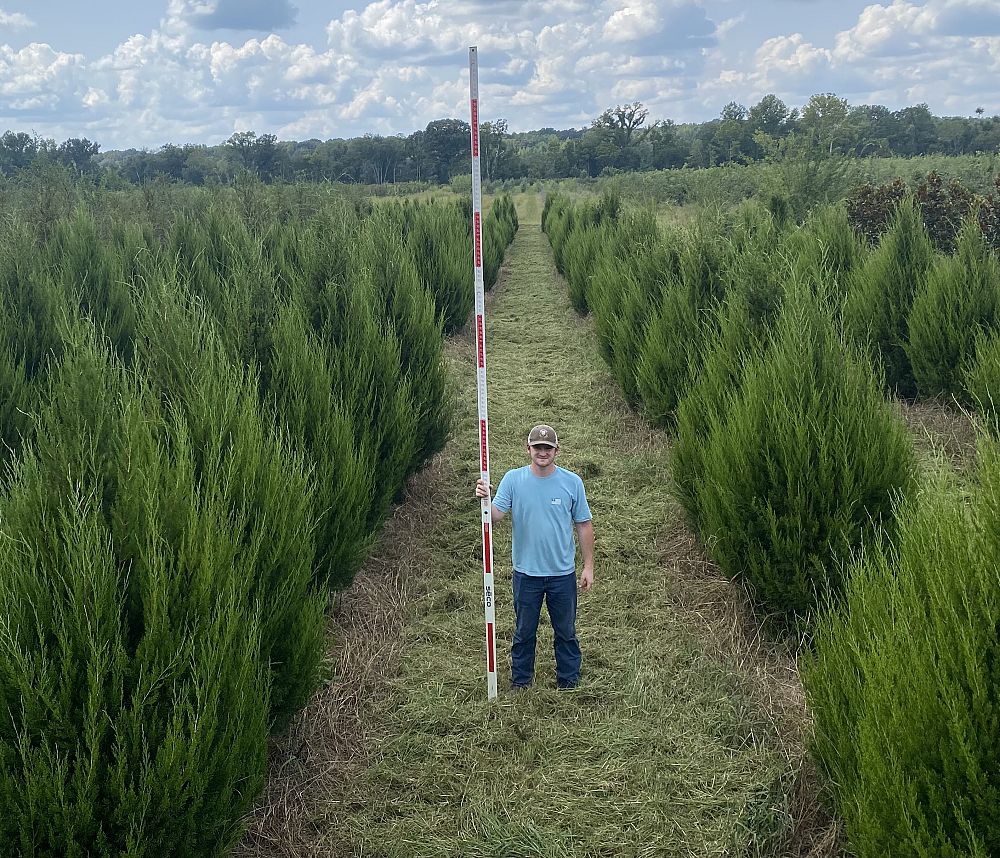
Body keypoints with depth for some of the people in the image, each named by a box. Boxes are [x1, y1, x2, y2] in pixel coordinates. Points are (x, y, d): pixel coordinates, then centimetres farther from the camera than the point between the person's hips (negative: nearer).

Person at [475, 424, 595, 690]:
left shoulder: (572, 482, -4)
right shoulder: (513, 479, -5)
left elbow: (584, 525, 1)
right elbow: (495, 515, -13)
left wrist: (588, 565, 0)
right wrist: (485, 499, -35)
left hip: (563, 573, 0)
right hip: (526, 572, 0)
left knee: (566, 632, 14)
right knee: (524, 633, 13)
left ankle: (569, 682, 29)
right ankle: (520, 683, 29)